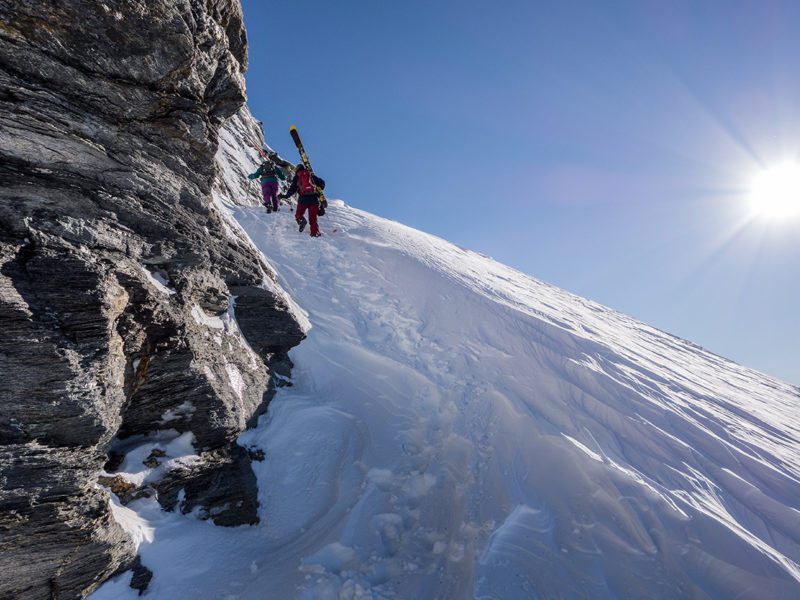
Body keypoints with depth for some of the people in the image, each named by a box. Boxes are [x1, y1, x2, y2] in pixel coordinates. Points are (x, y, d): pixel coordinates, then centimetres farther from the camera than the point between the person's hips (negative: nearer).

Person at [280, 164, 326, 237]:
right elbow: (322, 182, 15)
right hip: (314, 198, 1)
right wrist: (319, 191, 31)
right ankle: (315, 232, -9)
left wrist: (285, 195, 17)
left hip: (303, 199, -1)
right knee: (313, 218, 4)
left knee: (299, 214, 14)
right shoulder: (311, 175, 18)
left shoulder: (297, 177, 13)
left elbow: (292, 189, 6)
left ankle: (301, 220, -17)